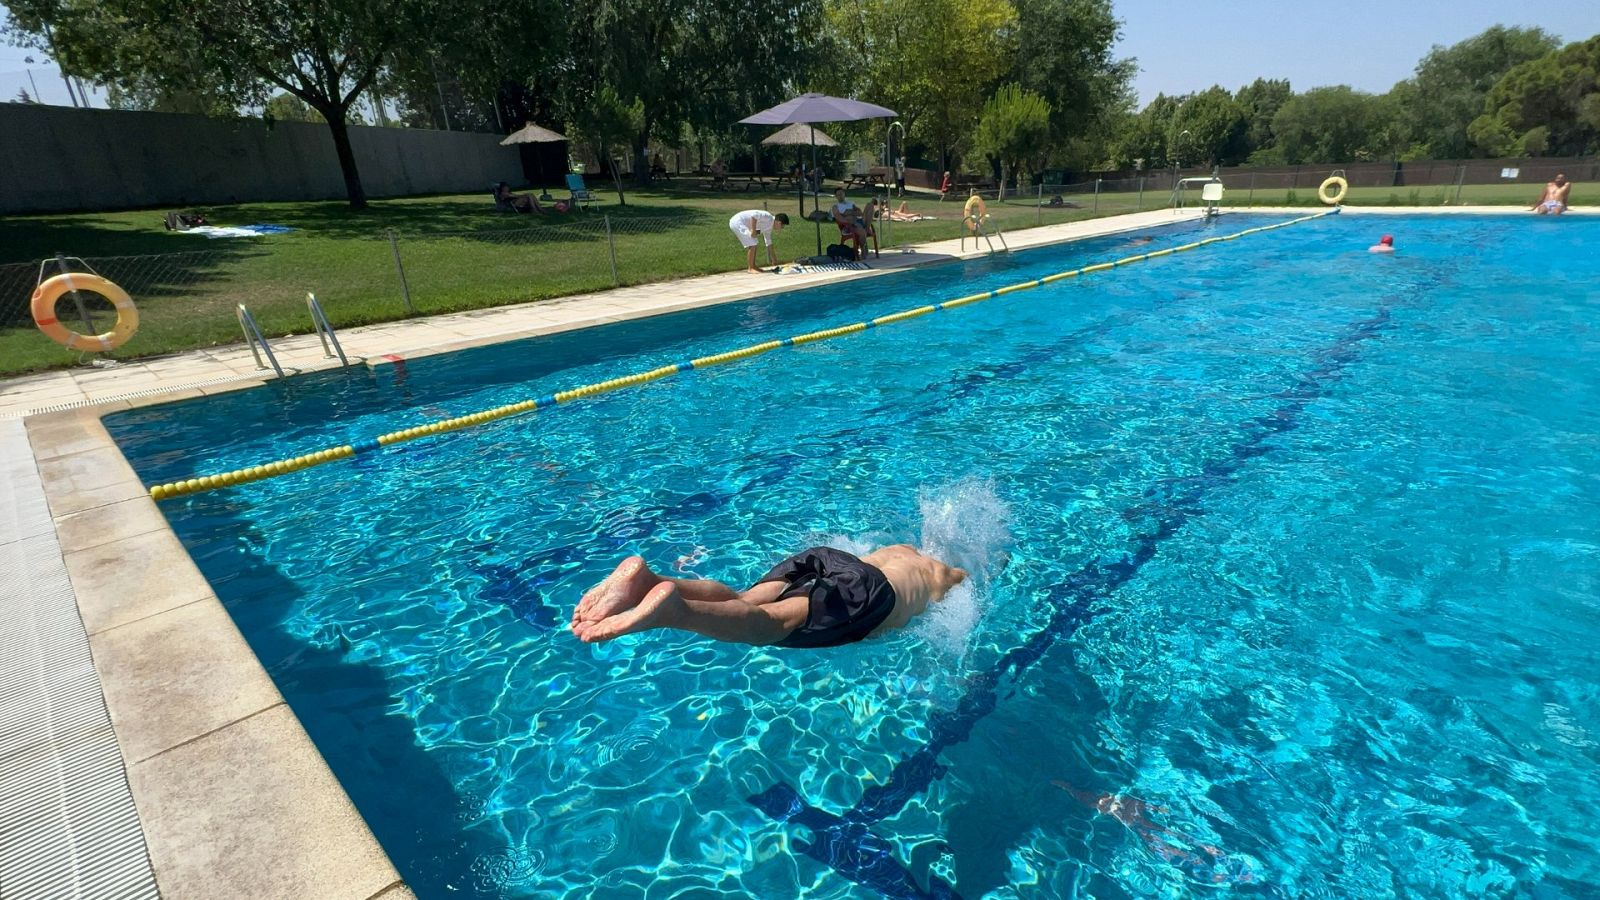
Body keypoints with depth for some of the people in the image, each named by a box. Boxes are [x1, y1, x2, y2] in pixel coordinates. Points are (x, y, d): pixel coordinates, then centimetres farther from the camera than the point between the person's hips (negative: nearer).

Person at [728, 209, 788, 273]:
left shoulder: (768, 228, 13)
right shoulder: (768, 218, -16)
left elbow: (769, 243, 21)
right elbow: (754, 215, -30)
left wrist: (773, 258, 25)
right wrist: (753, 230, -25)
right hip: (737, 222, -10)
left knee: (753, 244, 14)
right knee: (752, 245, -12)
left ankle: (753, 266, 18)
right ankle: (750, 268, -5)